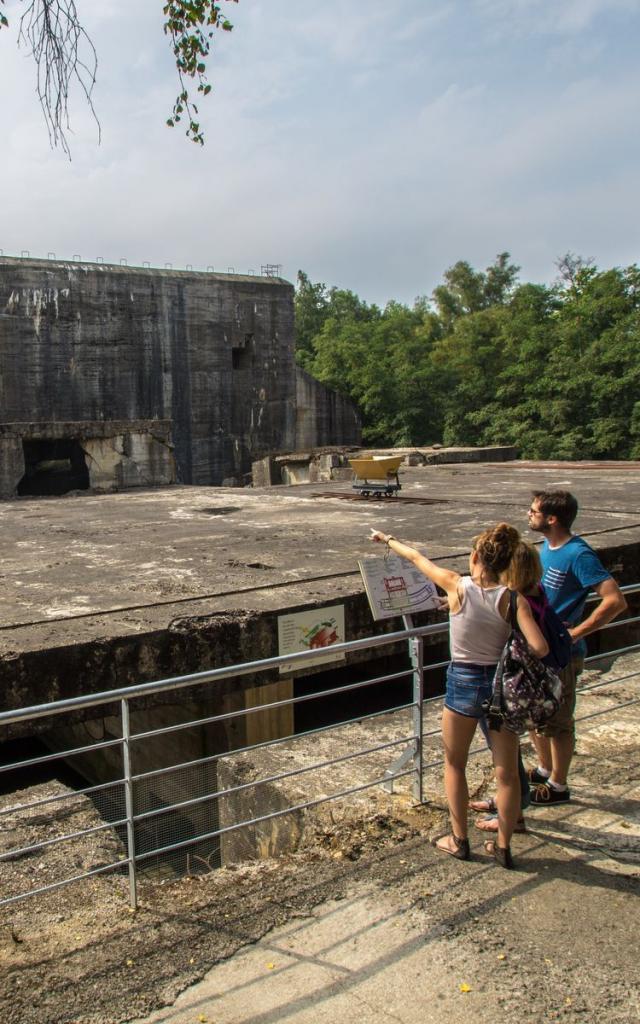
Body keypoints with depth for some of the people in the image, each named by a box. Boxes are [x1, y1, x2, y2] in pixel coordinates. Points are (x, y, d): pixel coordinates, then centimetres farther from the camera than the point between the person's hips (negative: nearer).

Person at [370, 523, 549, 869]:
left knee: (454, 765, 20)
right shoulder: (511, 598, -13)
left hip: (464, 683, -1)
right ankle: (503, 846, 27)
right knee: (507, 772, 15)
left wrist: (388, 540, 17)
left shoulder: (457, 586, -14)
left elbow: (417, 558, 1)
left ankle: (459, 840, 29)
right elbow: (539, 647, -23)